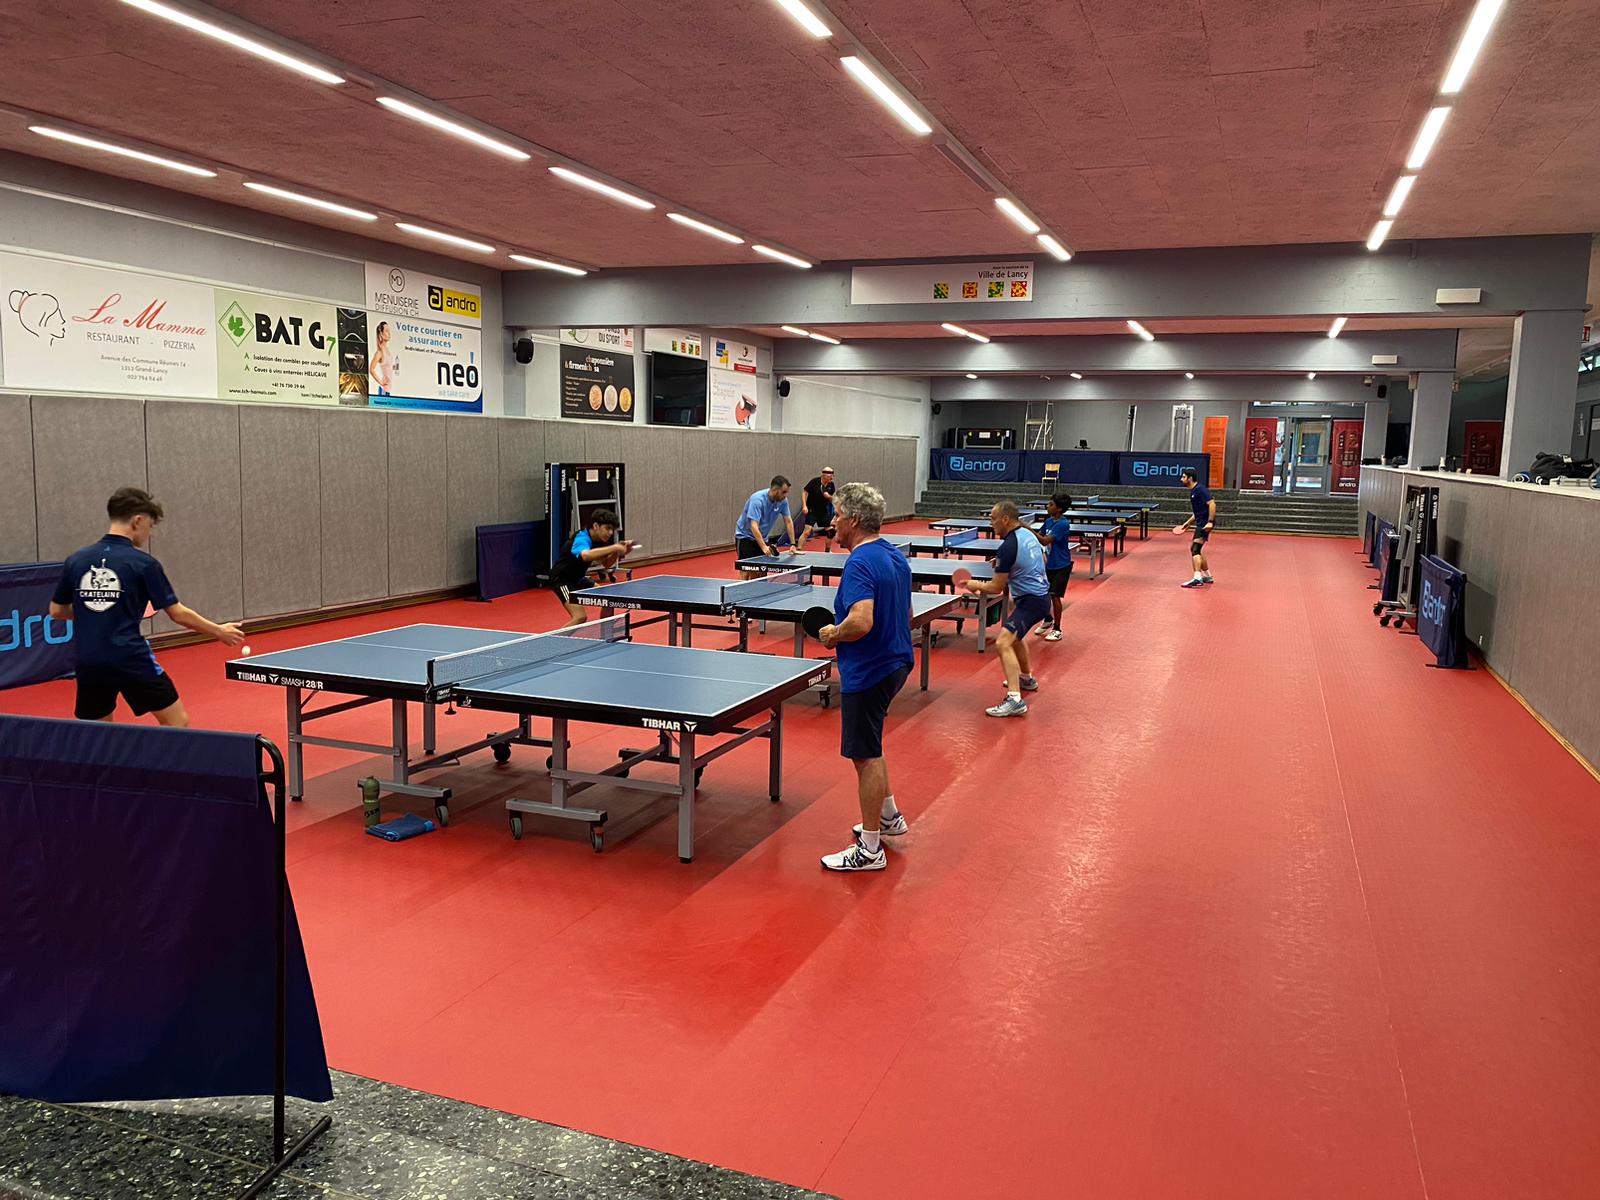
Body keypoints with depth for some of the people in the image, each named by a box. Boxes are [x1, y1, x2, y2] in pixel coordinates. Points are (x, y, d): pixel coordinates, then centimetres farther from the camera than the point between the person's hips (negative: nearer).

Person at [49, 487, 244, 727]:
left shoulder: (76, 560, 6)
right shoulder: (143, 563, -7)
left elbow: (57, 610, 15)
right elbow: (179, 614, -4)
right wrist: (219, 632, 8)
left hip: (88, 663, 5)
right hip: (131, 661, -5)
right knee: (177, 723, 7)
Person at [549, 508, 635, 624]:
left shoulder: (598, 540, -1)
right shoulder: (582, 538, -27)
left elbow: (606, 563, 9)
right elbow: (586, 555, -51)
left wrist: (618, 551, -11)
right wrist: (614, 547, -48)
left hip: (577, 579, 10)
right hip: (561, 579, -9)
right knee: (580, 617, -23)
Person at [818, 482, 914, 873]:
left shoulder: (860, 563, -22)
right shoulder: (895, 556, 8)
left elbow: (861, 622, -34)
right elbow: (906, 614, 18)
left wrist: (834, 634, -16)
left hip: (867, 673, -10)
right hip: (895, 662, 10)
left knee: (866, 756, 0)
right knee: (868, 748, 25)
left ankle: (870, 849, 10)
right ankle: (889, 816, 38)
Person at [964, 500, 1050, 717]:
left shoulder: (1008, 547, -21)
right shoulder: (1028, 534, 6)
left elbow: (997, 587, -16)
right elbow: (1043, 559, 24)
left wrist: (976, 585, 2)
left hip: (1031, 601, -10)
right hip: (1041, 594, 10)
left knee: (1003, 643, -22)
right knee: (1013, 634, 32)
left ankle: (1015, 700, -31)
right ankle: (1026, 678, 51)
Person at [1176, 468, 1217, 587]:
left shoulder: (1200, 489, -14)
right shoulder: (1193, 491, 17)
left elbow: (1212, 504, -22)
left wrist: (1210, 522, -28)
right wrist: (1187, 523, 18)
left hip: (1205, 524, -11)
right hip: (1200, 524, 11)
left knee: (1195, 550, -17)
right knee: (1195, 550, 17)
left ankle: (1197, 578, -25)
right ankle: (1207, 576, 27)